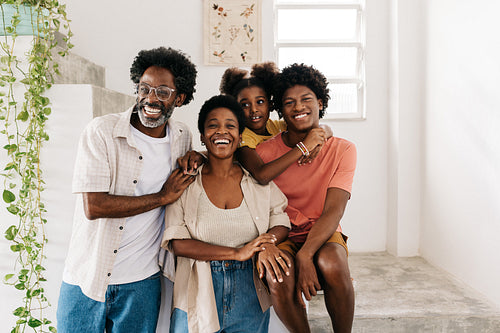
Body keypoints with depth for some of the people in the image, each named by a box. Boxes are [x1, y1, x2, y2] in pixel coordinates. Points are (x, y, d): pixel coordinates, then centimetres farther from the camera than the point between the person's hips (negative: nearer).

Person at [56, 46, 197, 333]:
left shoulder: (183, 137, 2)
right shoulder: (102, 131, -13)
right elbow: (93, 206, -21)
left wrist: (194, 160, 2)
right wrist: (162, 197, -16)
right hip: (87, 275, -3)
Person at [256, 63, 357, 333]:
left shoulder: (342, 150, -5)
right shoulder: (264, 151, -5)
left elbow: (333, 211, -13)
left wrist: (305, 255, -29)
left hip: (324, 235, 0)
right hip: (280, 238, 0)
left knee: (330, 263, -33)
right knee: (278, 280, -31)